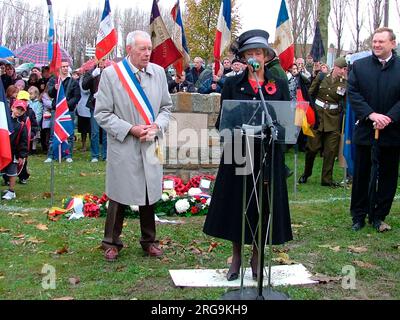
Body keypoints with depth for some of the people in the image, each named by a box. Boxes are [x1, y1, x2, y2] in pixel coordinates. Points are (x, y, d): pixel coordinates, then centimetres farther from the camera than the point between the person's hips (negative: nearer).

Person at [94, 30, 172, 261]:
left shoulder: (158, 72, 4)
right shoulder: (111, 74, -8)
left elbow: (167, 107, 11)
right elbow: (102, 113, -6)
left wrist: (157, 125, -9)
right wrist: (130, 129, -15)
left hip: (150, 146, 3)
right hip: (123, 147, -3)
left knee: (149, 195, 13)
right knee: (119, 197, 7)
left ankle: (149, 241, 29)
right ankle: (112, 243, 23)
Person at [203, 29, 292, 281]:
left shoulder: (280, 85, 5)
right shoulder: (233, 85, 4)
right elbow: (222, 120, 3)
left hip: (268, 156, 0)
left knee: (263, 205, 6)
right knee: (236, 204, 6)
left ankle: (257, 257, 23)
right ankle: (236, 258, 23)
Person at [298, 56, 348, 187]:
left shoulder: (345, 83, 0)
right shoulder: (322, 77, 0)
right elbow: (310, 93, 7)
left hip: (333, 119, 1)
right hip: (317, 115, -1)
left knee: (330, 150, 1)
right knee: (312, 147, 2)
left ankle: (327, 179, 12)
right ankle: (306, 173, 24)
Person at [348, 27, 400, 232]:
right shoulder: (359, 66, 2)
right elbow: (353, 93, -5)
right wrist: (371, 114, -17)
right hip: (364, 129, 0)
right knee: (361, 175, 8)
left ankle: (378, 216, 20)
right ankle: (358, 216, 19)